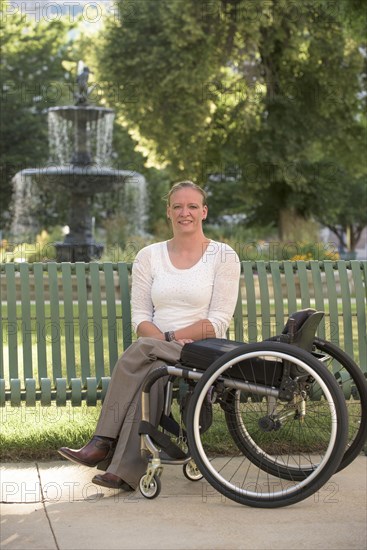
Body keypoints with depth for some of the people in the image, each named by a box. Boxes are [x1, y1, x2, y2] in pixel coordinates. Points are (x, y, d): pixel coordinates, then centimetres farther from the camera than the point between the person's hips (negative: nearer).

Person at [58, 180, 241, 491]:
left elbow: (219, 322, -6)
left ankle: (104, 444, -29)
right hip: (157, 354, 3)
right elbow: (140, 317, 6)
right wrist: (168, 342, -14)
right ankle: (125, 468, -38)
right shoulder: (149, 256, 12)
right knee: (151, 374, -34)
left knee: (140, 351, -31)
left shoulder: (223, 256, 2)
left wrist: (170, 336, -14)